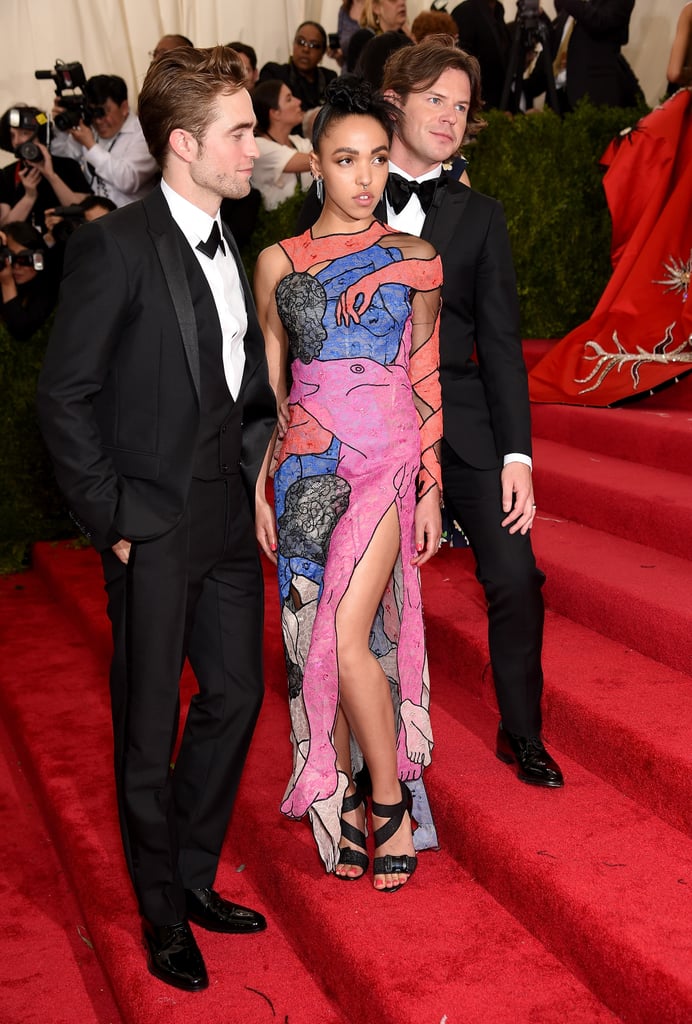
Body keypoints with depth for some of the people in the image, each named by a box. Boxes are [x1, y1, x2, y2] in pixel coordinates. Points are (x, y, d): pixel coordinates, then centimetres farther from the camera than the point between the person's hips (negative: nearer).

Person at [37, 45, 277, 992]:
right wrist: (111, 519, -13)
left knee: (236, 697, 15)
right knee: (150, 732, 7)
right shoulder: (116, 247, -14)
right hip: (155, 526, -7)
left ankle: (194, 877, 35)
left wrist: (254, 469, 7)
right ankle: (163, 917, 26)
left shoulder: (228, 246, 9)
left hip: (229, 518, 7)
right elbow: (64, 397, -13)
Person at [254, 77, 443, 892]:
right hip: (308, 466, 2)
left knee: (350, 632, -14)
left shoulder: (415, 260, 5)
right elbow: (267, 387, 10)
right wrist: (260, 487, 7)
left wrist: (432, 487, 4)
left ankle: (390, 800, 4)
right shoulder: (278, 263, 7)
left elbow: (427, 382, 7)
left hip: (389, 459, -2)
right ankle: (344, 800, 20)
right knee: (317, 638, 3)